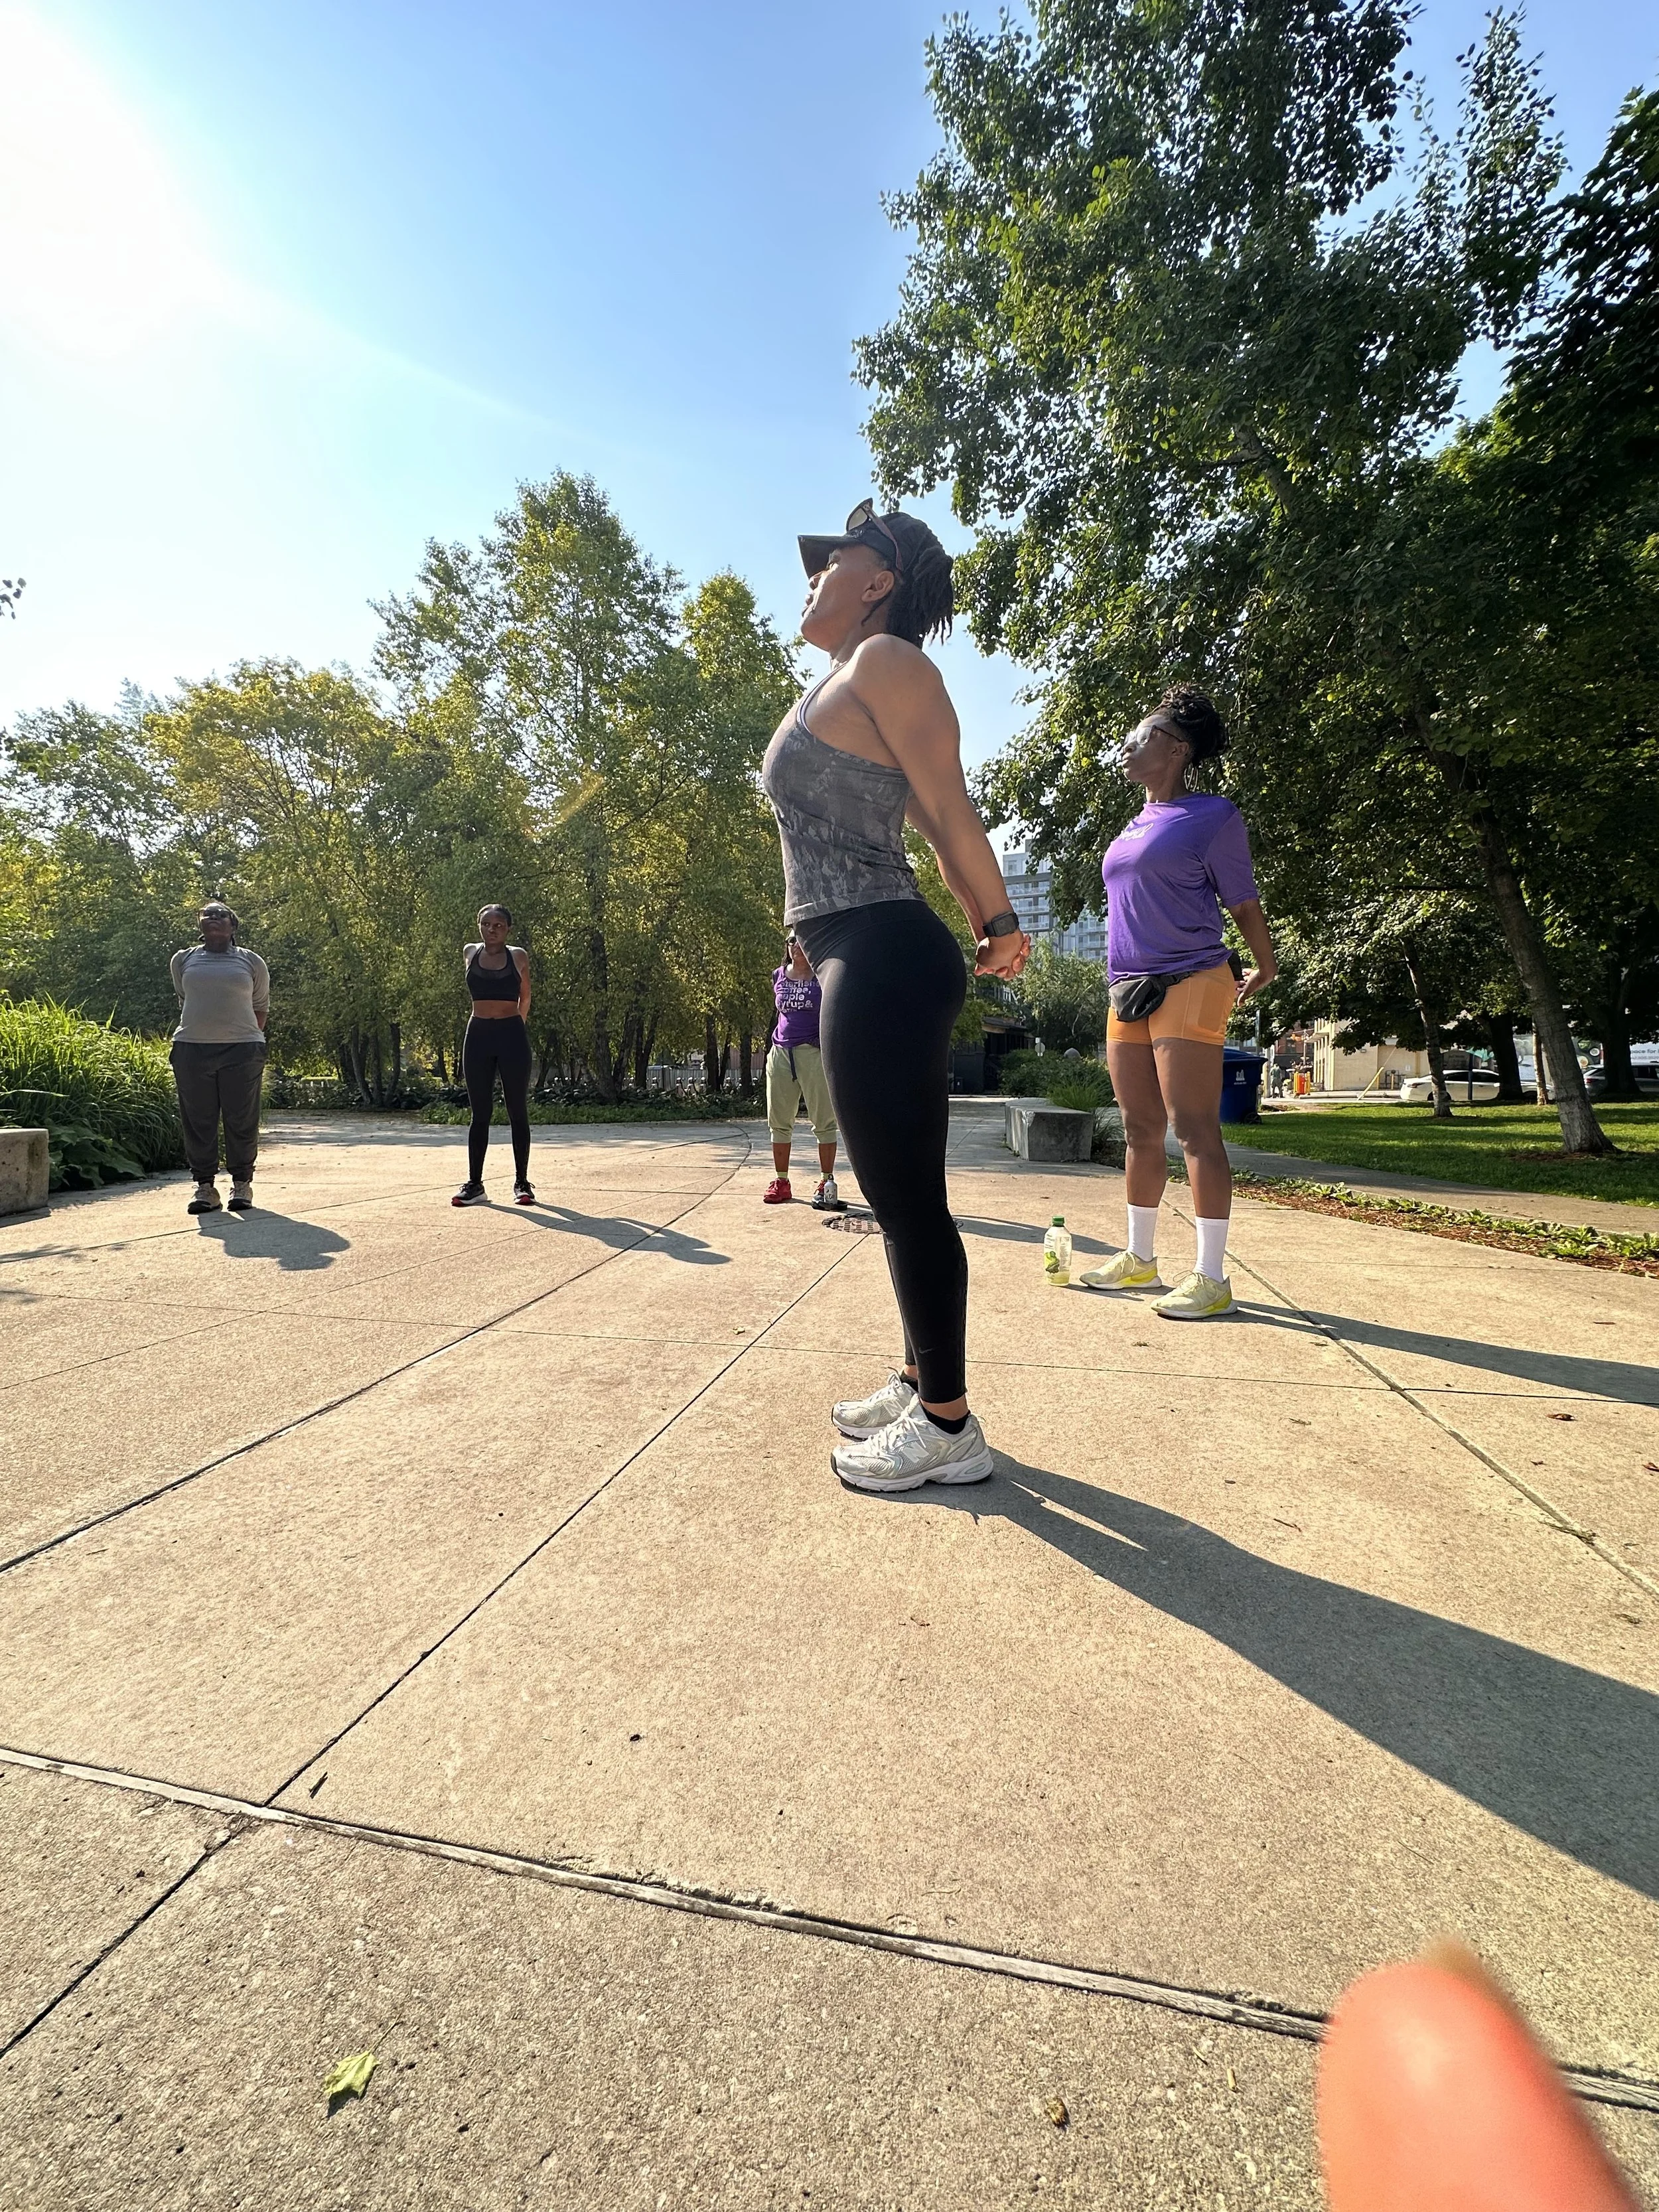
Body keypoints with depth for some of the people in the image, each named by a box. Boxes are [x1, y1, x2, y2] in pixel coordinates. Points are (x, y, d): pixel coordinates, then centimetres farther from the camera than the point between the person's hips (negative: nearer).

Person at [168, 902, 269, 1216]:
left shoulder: (251, 962, 10)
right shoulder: (183, 960, 13)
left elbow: (261, 1007, 17)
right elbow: (184, 1002, 23)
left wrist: (248, 1036, 10)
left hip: (242, 1051, -1)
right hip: (192, 1049, 2)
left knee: (241, 1120, 1)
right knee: (198, 1121, 2)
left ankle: (242, 1184, 11)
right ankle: (205, 1185, 9)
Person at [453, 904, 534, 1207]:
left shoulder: (518, 957, 1)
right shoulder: (469, 953, 8)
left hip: (512, 1036, -2)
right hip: (478, 1036, 2)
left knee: (518, 1112, 2)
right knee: (480, 1113, 5)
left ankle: (521, 1183, 8)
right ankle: (474, 1183, 9)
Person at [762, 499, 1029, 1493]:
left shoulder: (884, 660, -4)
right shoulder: (851, 686, 25)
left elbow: (952, 811, -8)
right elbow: (936, 824, 23)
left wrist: (1003, 927, -1)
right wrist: (983, 929, 22)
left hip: (882, 962, -10)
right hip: (873, 965, 10)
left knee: (906, 1195, -5)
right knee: (901, 1191, 14)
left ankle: (949, 1425, 9)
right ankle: (922, 1383, 28)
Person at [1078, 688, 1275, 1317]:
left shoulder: (1212, 816, -3)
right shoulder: (1136, 827, 19)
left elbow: (1243, 904, 1)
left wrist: (1264, 970, 8)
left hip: (1189, 986, -7)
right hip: (1127, 991, 8)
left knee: (1194, 1130, -9)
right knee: (1140, 1130, 10)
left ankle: (1211, 1277, -5)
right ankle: (1138, 1259, 19)